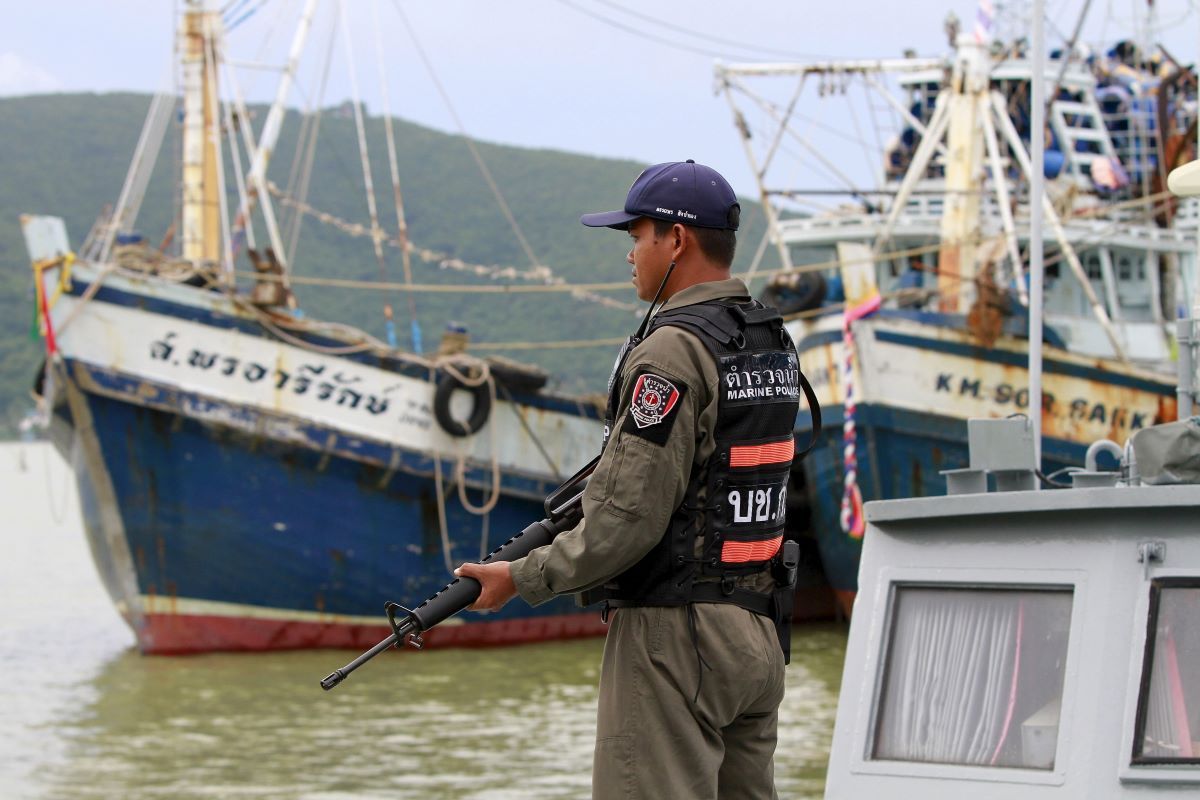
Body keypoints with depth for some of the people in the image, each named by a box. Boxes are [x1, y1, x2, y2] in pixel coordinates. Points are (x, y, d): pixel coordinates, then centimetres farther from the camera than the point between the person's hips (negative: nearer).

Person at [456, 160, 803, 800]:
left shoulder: (672, 352, -16)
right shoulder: (773, 343, 12)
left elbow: (630, 518, -19)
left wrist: (523, 579, -8)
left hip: (675, 632, -9)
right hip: (760, 633, 9)